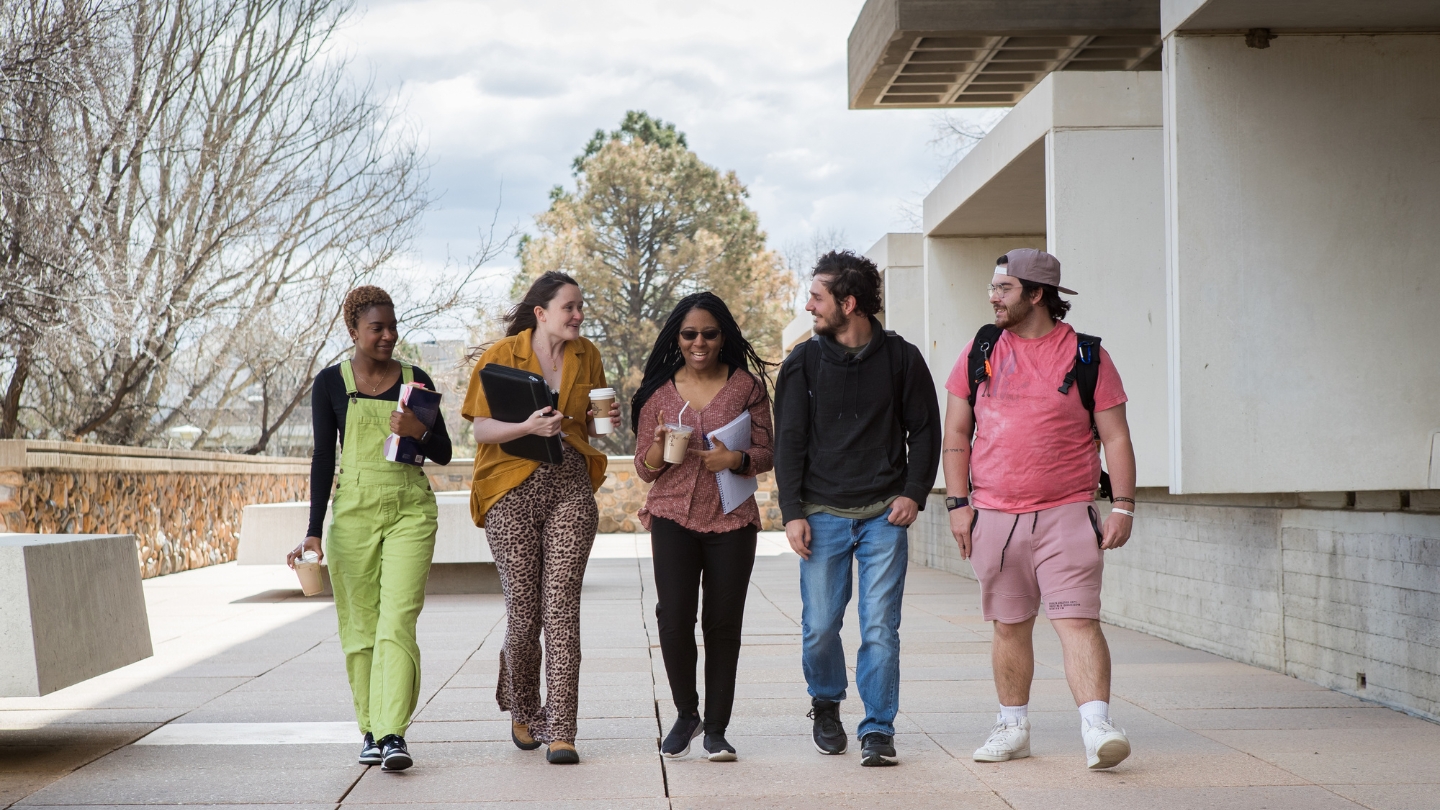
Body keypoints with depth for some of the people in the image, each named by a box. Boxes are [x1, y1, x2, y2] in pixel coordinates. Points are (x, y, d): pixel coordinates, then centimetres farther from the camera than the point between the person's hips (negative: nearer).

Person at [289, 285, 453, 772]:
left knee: (398, 620, -12)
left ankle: (393, 734, -17)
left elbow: (444, 455, 10)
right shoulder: (331, 383, 4)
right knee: (360, 625, 4)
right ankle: (370, 730, 16)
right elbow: (323, 457, 2)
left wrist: (419, 433, -12)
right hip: (354, 510, 0)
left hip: (410, 511, 0)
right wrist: (314, 531, -4)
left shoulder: (415, 380, 7)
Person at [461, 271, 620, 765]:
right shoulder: (502, 355, -2)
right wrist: (528, 426, -23)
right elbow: (482, 430, -6)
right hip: (513, 489, -2)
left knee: (562, 604, -7)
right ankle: (523, 710, 28)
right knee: (523, 609, 1)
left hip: (571, 487, 3)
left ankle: (560, 731, -7)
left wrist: (605, 422, 0)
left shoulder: (586, 355, 11)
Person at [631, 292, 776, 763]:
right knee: (674, 619, -11)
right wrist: (660, 445, -12)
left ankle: (716, 729, 12)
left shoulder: (746, 385, 5)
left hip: (732, 519, 0)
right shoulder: (659, 392, 8)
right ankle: (685, 714, 12)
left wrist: (736, 459, -15)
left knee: (723, 625, 1)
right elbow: (644, 469, 10)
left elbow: (768, 453, 6)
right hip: (673, 517, 0)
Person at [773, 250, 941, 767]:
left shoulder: (900, 358, 2)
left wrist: (914, 493, -3)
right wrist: (792, 512, -3)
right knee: (820, 627, 2)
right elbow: (788, 441, 4)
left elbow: (925, 430, 9)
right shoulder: (803, 363, 4)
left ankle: (878, 730, 5)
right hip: (823, 515, 1)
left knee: (880, 628, -4)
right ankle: (826, 704, 29)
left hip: (884, 515, -1)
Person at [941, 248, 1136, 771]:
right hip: (994, 515, 3)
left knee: (1078, 621, -13)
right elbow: (956, 434, 11)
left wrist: (1123, 506, -6)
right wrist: (958, 502, 3)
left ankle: (1097, 728, -20)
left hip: (1066, 513, -3)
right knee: (1009, 626, 10)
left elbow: (1116, 436, 2)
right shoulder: (980, 353, 9)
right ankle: (1013, 728, 23)